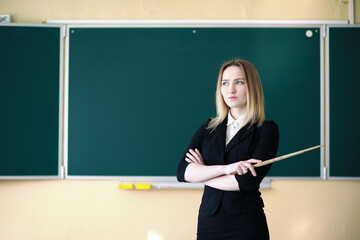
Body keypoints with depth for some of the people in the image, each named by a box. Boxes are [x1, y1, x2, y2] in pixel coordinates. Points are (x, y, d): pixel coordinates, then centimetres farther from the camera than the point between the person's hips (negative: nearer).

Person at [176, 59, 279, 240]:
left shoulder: (267, 130, -3)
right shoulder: (208, 128, 8)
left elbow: (249, 181, -15)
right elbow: (182, 171, -4)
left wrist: (202, 174, -4)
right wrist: (225, 168, -18)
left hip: (247, 225, -3)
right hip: (208, 221, 3)